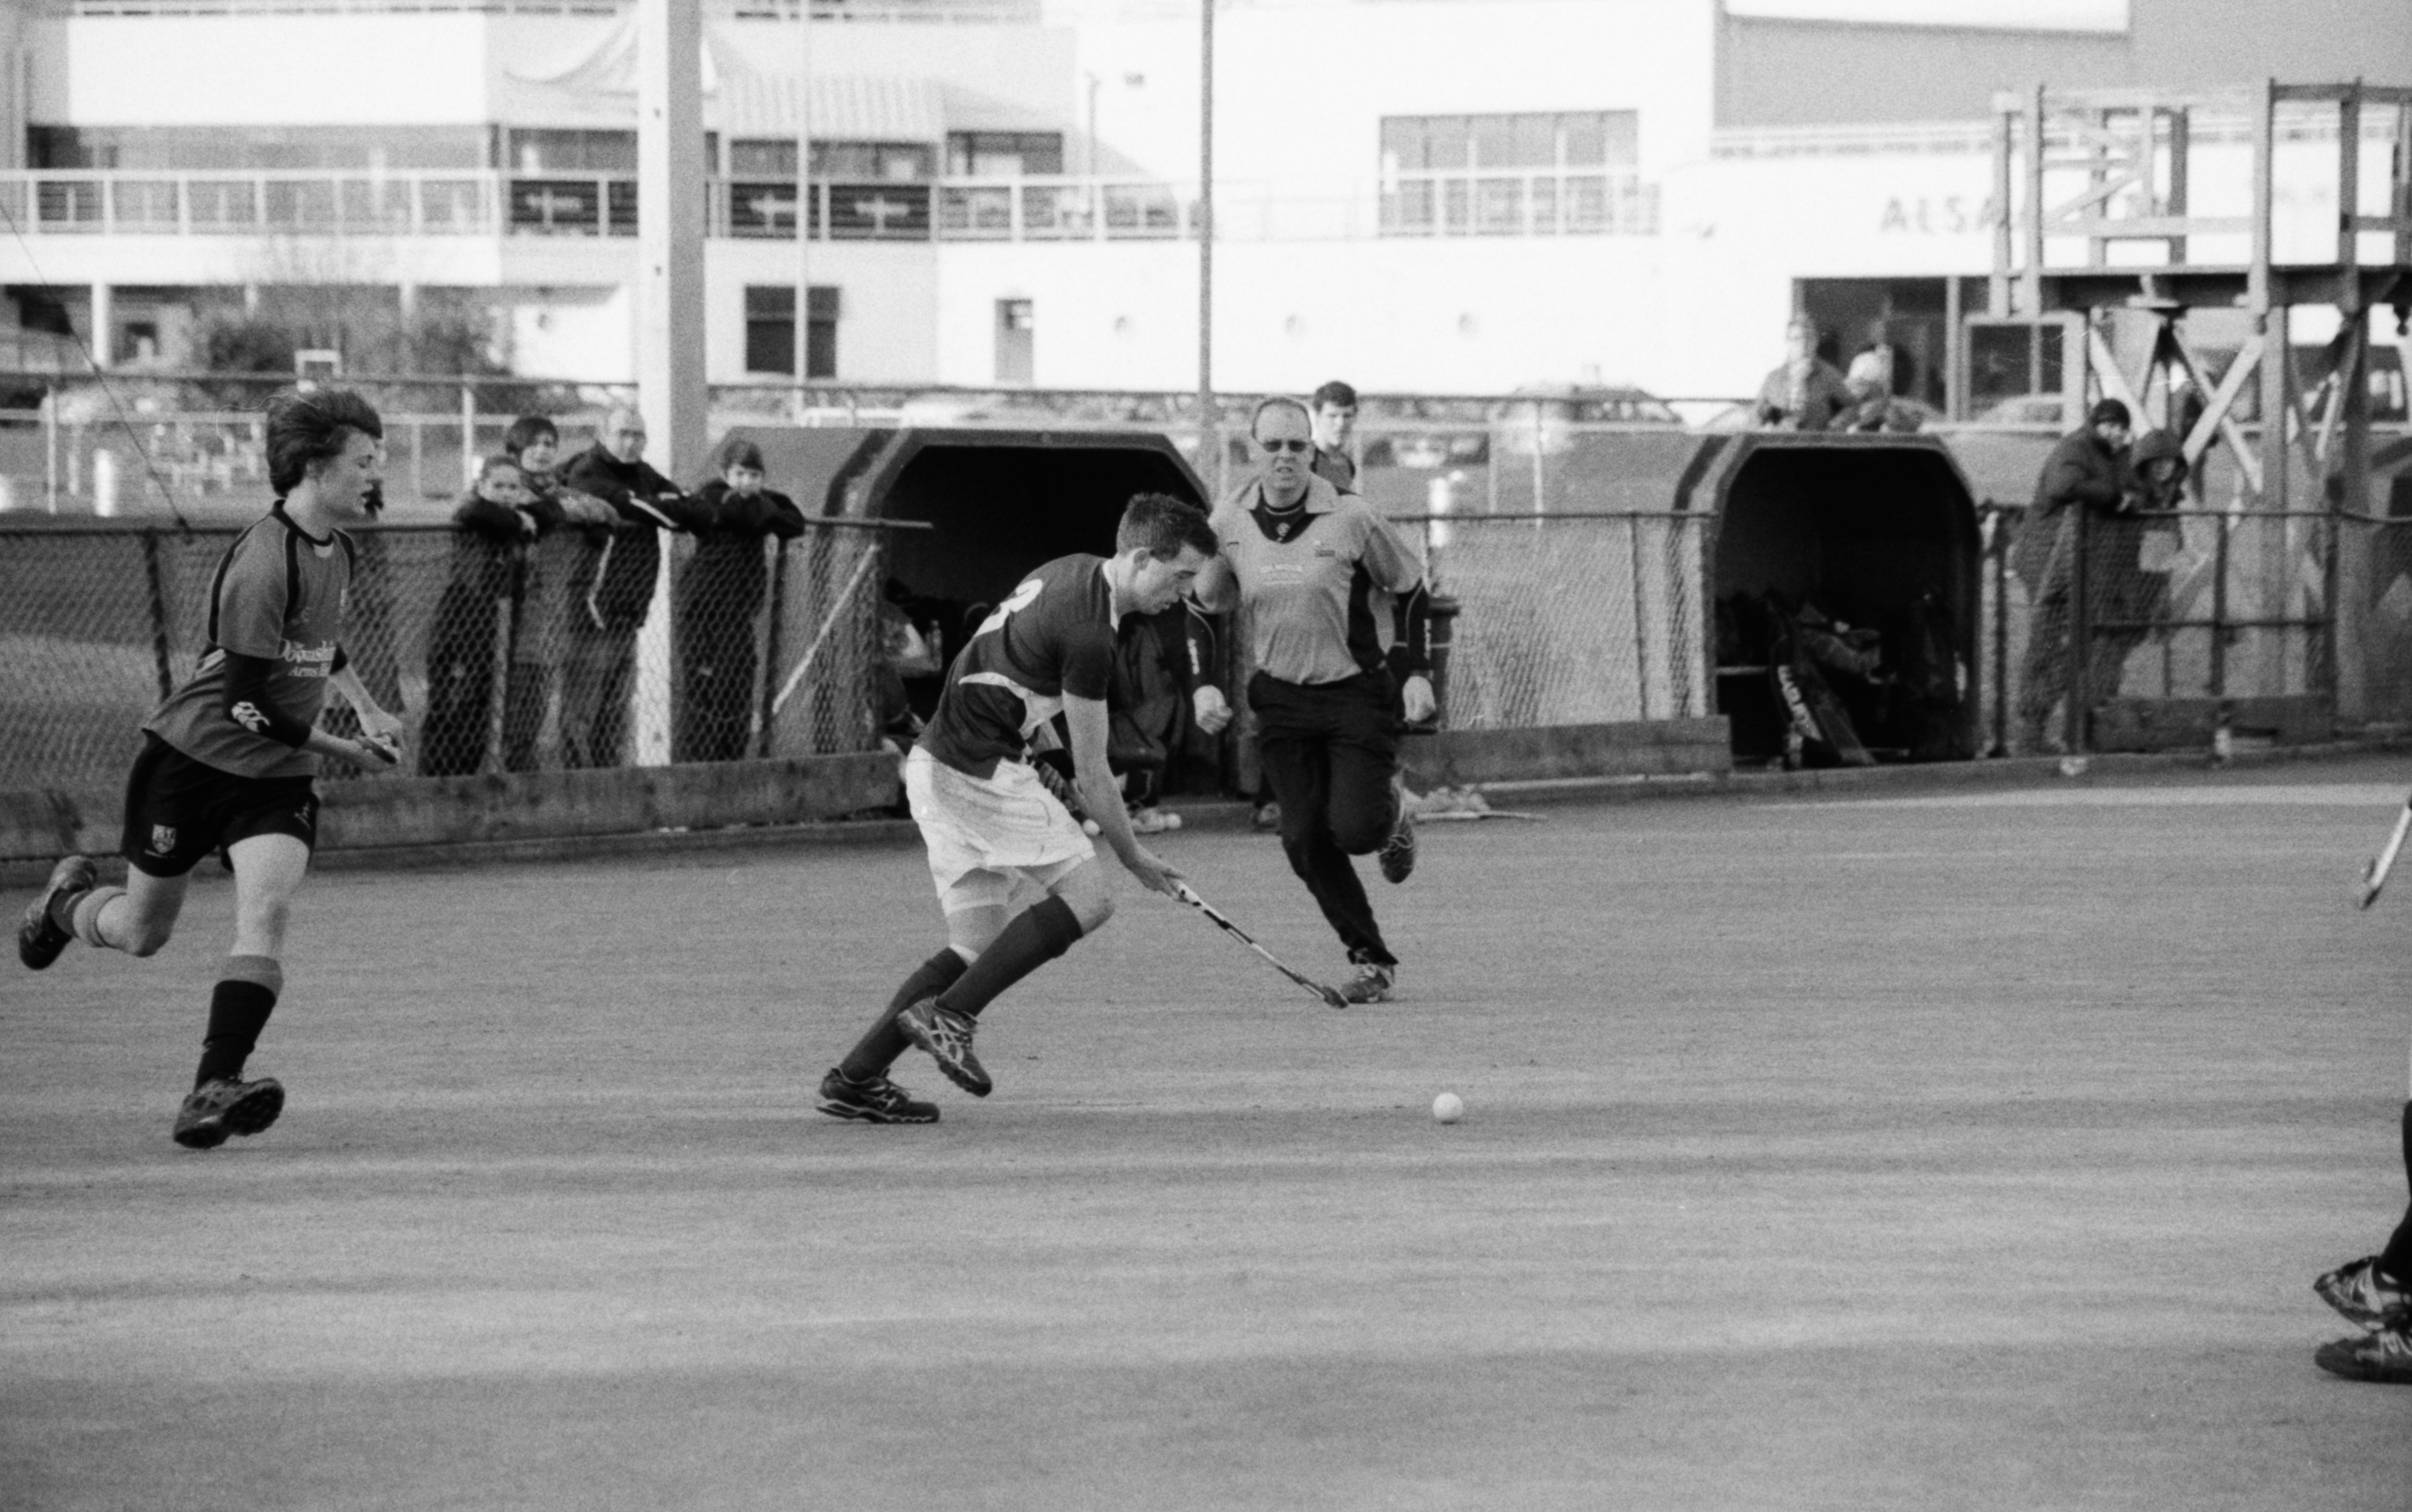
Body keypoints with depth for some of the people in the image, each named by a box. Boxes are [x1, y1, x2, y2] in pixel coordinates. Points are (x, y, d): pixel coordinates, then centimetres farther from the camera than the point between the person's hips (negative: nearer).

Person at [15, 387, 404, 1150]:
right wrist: (345, 750, -15)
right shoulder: (263, 561, -24)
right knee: (144, 932, 9)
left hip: (273, 775, 6)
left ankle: (213, 1090, -24)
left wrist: (368, 708, 17)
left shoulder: (335, 550, 4)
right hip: (192, 761, -6)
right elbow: (248, 703, -25)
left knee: (266, 912, -19)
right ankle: (68, 901, 44)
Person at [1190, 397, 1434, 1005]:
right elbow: (1203, 608, 11)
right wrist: (1204, 685, 0)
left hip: (1359, 694, -3)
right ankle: (1372, 960, 9)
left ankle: (1392, 815, 24)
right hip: (1281, 698, 3)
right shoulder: (1229, 523, -4)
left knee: (1354, 829, -14)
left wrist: (1418, 673, -4)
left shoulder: (1350, 518, -12)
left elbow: (1410, 587, 1)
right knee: (1305, 840, -5)